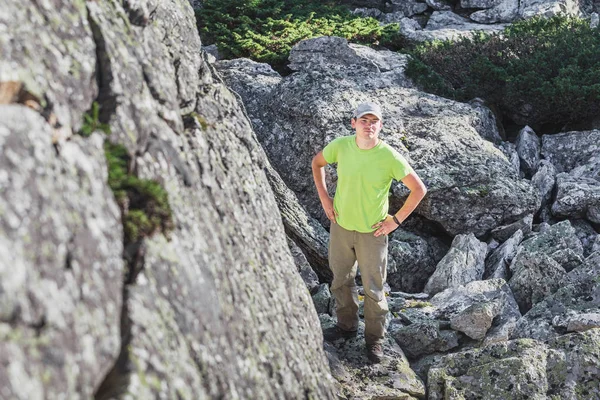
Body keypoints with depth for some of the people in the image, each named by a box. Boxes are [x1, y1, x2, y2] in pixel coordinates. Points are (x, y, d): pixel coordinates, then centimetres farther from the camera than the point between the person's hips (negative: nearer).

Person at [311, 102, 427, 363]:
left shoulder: (389, 157, -20)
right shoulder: (340, 146, -11)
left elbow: (419, 189, -12)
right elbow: (317, 163, 10)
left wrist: (396, 220, -11)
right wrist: (324, 198, 2)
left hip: (372, 232, -4)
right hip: (341, 225, 4)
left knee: (373, 289, 6)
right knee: (341, 279, 20)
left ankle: (375, 339, 26)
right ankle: (346, 325, 42)